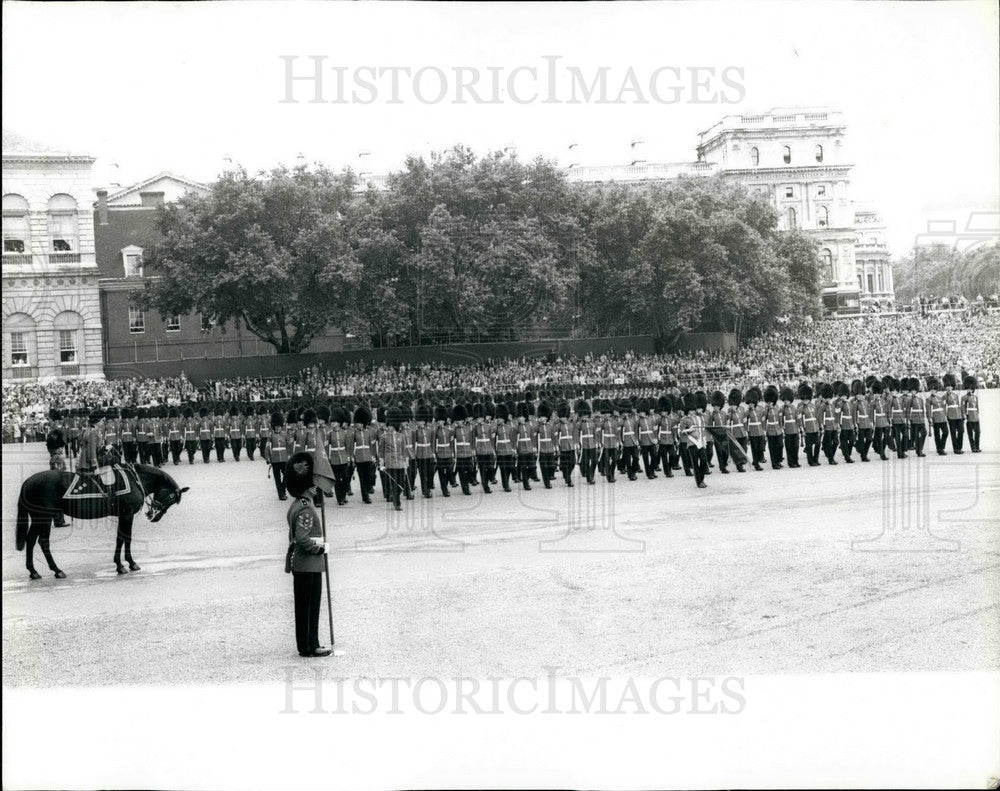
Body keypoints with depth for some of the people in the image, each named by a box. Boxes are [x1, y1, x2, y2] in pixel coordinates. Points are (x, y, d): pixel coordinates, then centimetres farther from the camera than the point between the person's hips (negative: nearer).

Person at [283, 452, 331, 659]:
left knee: (302, 605, 13)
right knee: (310, 605, -2)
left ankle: (305, 645, 20)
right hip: (310, 564, -10)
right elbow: (302, 538, -28)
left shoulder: (296, 505, 12)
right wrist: (319, 548, -14)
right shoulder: (306, 509, -19)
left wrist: (318, 546, 12)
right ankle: (311, 646, 5)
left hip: (299, 564, 10)